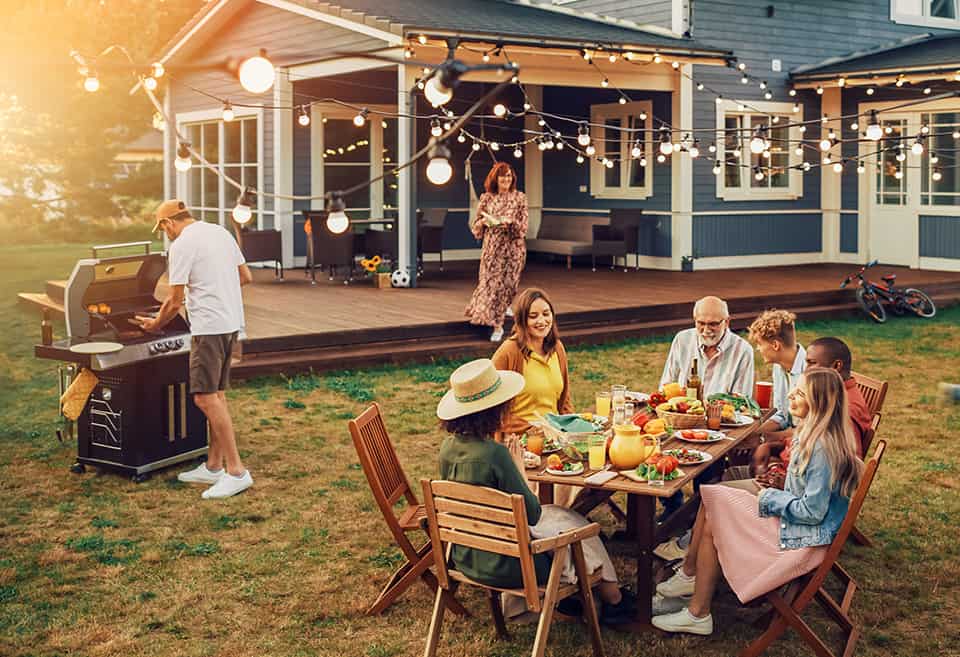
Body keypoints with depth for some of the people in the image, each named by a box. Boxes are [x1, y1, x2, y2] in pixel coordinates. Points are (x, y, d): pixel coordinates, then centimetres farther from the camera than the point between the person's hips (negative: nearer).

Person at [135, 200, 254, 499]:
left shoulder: (182, 244, -11)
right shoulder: (221, 232, 14)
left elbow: (174, 301, -8)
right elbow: (246, 276, 19)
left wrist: (156, 324, 9)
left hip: (209, 327, -9)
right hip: (232, 322, 9)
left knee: (205, 397, -9)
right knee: (216, 395, 14)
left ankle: (236, 471, -10)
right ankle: (213, 466, 21)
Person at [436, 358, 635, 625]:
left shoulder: (448, 447, -5)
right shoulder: (494, 453, -28)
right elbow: (531, 514, -18)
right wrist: (518, 466, -7)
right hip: (502, 566, -7)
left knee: (556, 513, 26)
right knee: (574, 523, 18)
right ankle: (613, 601, 37)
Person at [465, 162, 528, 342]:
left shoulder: (519, 197, 1)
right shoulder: (486, 198, 4)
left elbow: (523, 227, -2)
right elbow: (475, 227, 7)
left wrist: (510, 222, -20)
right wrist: (484, 221, -14)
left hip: (513, 248, -1)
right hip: (492, 247, 1)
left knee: (506, 284, 1)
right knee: (490, 282, -1)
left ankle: (497, 325, 19)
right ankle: (497, 325, 16)